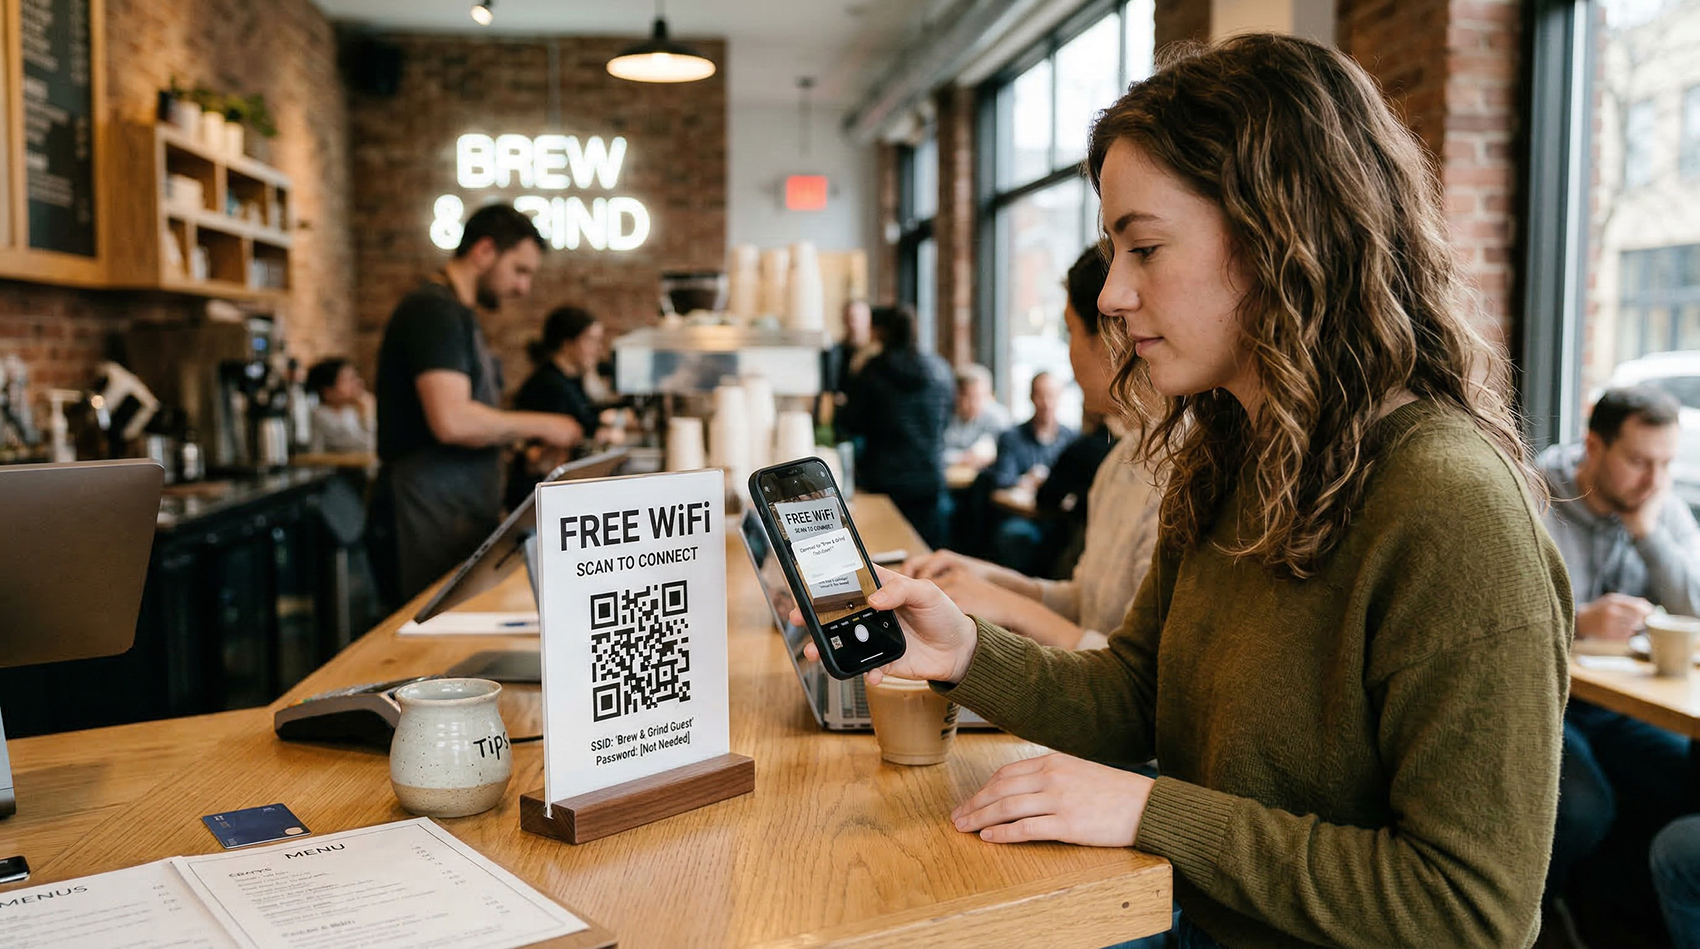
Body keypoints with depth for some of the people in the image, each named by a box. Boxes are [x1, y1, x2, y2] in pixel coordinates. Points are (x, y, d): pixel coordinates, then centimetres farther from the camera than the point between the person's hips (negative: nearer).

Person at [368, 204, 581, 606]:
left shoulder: (457, 315, 20)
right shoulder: (434, 310, -11)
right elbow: (452, 421, -23)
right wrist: (540, 425, -12)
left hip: (462, 517, 10)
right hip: (430, 523, -10)